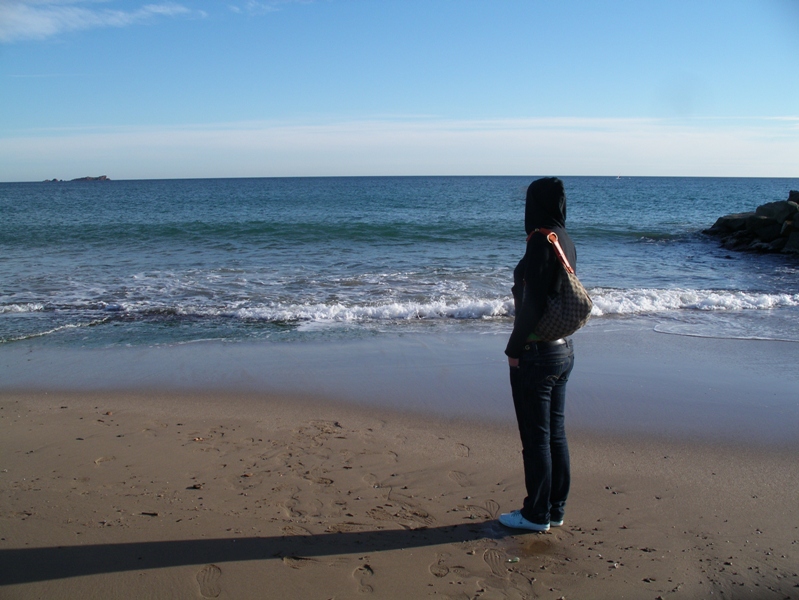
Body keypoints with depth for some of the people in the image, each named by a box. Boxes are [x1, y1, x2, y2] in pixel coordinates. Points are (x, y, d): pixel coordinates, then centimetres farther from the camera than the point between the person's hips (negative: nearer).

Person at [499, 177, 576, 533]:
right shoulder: (566, 243, 8)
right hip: (563, 350, 9)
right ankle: (555, 508, 29)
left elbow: (531, 305, -23)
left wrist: (514, 350, -13)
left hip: (536, 355, -9)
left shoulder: (540, 243, -19)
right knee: (555, 433, 17)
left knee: (535, 438, 3)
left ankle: (536, 515, 17)